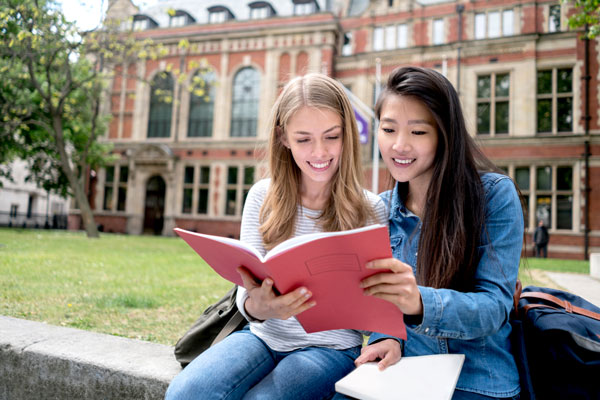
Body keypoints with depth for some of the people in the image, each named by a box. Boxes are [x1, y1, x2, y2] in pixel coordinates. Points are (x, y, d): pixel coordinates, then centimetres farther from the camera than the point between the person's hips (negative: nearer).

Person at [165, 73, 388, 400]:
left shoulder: (370, 209, -7)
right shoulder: (263, 196, -1)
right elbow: (248, 286, -3)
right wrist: (257, 307, -27)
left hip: (331, 347, -1)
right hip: (263, 336, 2)